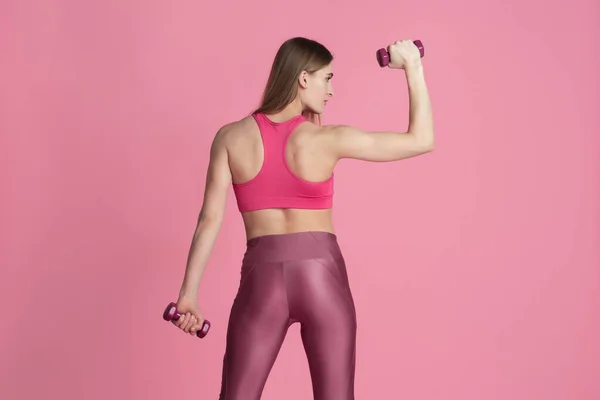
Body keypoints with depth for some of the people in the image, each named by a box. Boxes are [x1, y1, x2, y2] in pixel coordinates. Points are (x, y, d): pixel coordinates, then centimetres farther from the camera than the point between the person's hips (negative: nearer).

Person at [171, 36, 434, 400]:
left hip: (262, 277, 2)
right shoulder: (327, 139, -6)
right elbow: (422, 140, -1)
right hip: (322, 274, -1)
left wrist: (189, 293, 4)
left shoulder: (230, 137, 0)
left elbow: (210, 218, -2)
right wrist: (413, 67, 6)